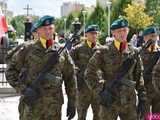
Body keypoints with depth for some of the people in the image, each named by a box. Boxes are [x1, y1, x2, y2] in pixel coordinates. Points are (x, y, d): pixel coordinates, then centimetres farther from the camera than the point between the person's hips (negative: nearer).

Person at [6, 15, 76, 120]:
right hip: (31, 104, -2)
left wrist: (72, 103, 8)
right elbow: (11, 71, 3)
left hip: (54, 107, 2)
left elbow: (70, 78, 12)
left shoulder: (62, 52, 7)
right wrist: (23, 89, -11)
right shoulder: (27, 49, 2)